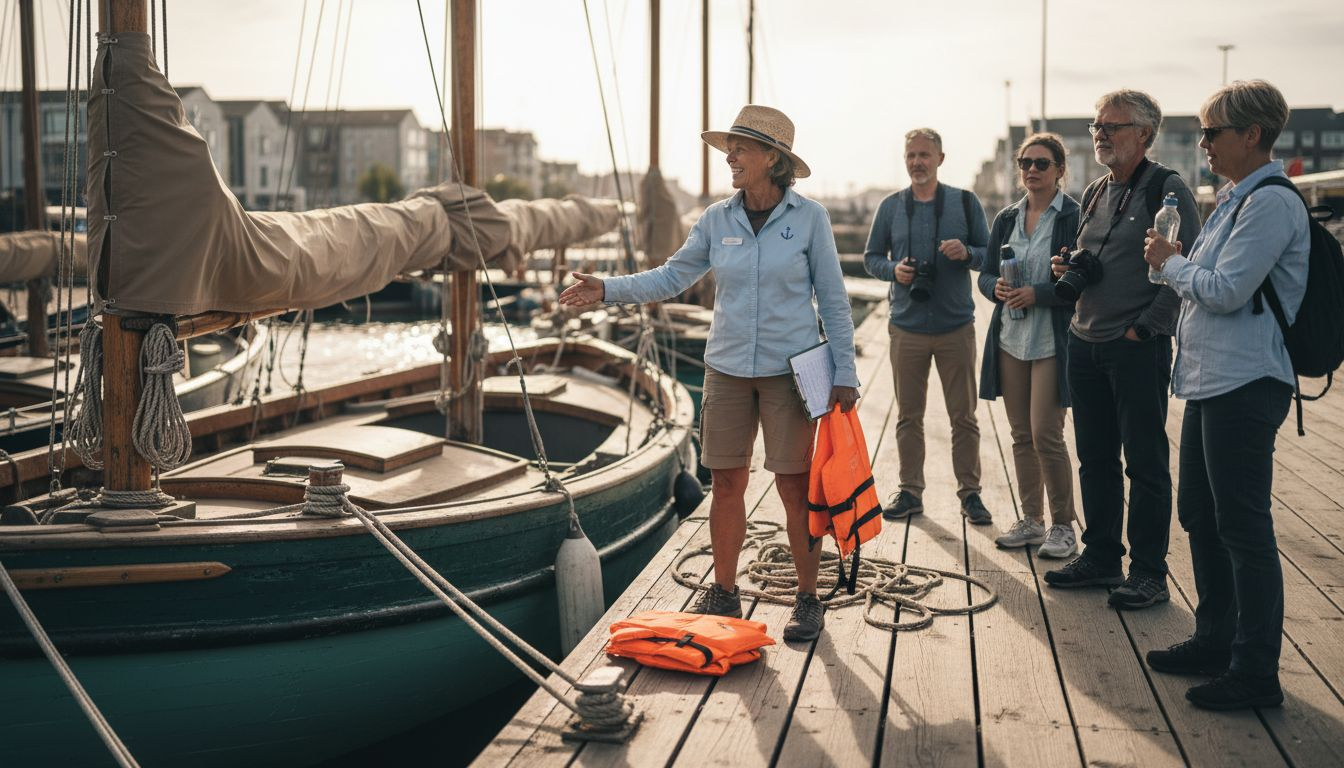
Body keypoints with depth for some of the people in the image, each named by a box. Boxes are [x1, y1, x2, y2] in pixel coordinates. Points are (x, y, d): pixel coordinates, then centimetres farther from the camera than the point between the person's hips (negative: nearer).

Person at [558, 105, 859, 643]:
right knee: (726, 483, 8)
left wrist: (845, 373, -4)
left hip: (790, 370, -3)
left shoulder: (808, 219, -5)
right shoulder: (717, 220, 4)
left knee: (795, 488, 0)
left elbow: (833, 299, -2)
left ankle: (808, 601, 13)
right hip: (727, 369, 3)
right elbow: (671, 278, 6)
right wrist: (607, 289, -7)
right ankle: (723, 594, 21)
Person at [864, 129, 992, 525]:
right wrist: (893, 269, -10)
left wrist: (966, 253, -16)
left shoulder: (965, 203, 3)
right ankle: (910, 491, 16)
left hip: (956, 327, -1)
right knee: (908, 416, 7)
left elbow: (990, 254, 5)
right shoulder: (890, 206, 6)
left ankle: (969, 492, 14)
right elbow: (871, 257, 11)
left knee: (963, 416, 3)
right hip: (907, 326, 1)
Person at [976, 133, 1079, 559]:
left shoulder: (1074, 217, -7)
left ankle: (1063, 526, 7)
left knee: (1046, 436, -7)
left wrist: (1037, 294, -20)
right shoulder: (1006, 219, 11)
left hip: (1051, 341, -6)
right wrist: (997, 287, -9)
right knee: (1021, 435, 11)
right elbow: (986, 273, 13)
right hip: (1010, 338, 6)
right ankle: (1032, 519, 23)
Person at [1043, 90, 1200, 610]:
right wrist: (1068, 270, 5)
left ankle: (1149, 572, 8)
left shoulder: (1167, 191, -8)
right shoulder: (1095, 194, 15)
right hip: (1085, 343, 7)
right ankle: (1100, 557, 24)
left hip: (1139, 348, -7)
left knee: (1145, 462, 0)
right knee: (1095, 459, 13)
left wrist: (1144, 329, -15)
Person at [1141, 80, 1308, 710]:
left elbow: (1226, 290, -21)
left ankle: (1256, 672, 4)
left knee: (1242, 528, -5)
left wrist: (1170, 262, -7)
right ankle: (1215, 641, 31)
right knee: (1199, 515, 17)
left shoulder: (1271, 203, -15)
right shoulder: (1235, 199, 16)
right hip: (1210, 380, 11)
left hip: (1243, 385, -10)